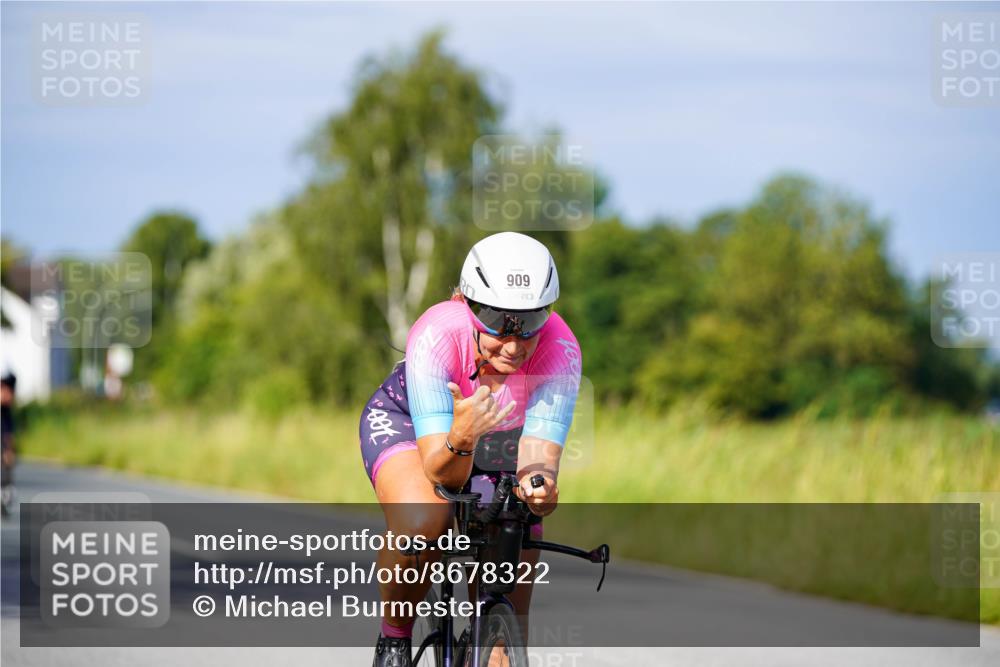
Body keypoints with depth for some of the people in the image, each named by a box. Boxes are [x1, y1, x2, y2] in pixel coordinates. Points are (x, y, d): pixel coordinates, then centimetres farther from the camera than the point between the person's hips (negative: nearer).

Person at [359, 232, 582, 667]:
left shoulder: (559, 350, -33)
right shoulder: (436, 336, -38)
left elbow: (539, 451, -39)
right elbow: (439, 472, -41)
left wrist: (539, 483, -61)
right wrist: (460, 439, -63)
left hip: (501, 444, 2)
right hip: (405, 420, -2)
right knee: (421, 524, -36)